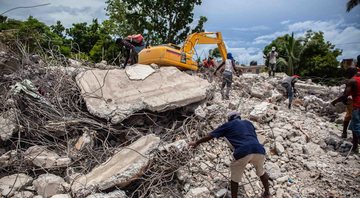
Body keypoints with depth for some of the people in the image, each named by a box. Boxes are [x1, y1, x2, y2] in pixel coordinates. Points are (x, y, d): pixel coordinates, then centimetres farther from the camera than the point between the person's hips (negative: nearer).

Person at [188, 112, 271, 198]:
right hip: (258, 149, 5)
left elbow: (210, 135, 21)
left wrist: (197, 142, 32)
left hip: (243, 152, -4)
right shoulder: (248, 123, 30)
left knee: (235, 178, 18)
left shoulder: (228, 125, 19)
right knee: (261, 171, 32)